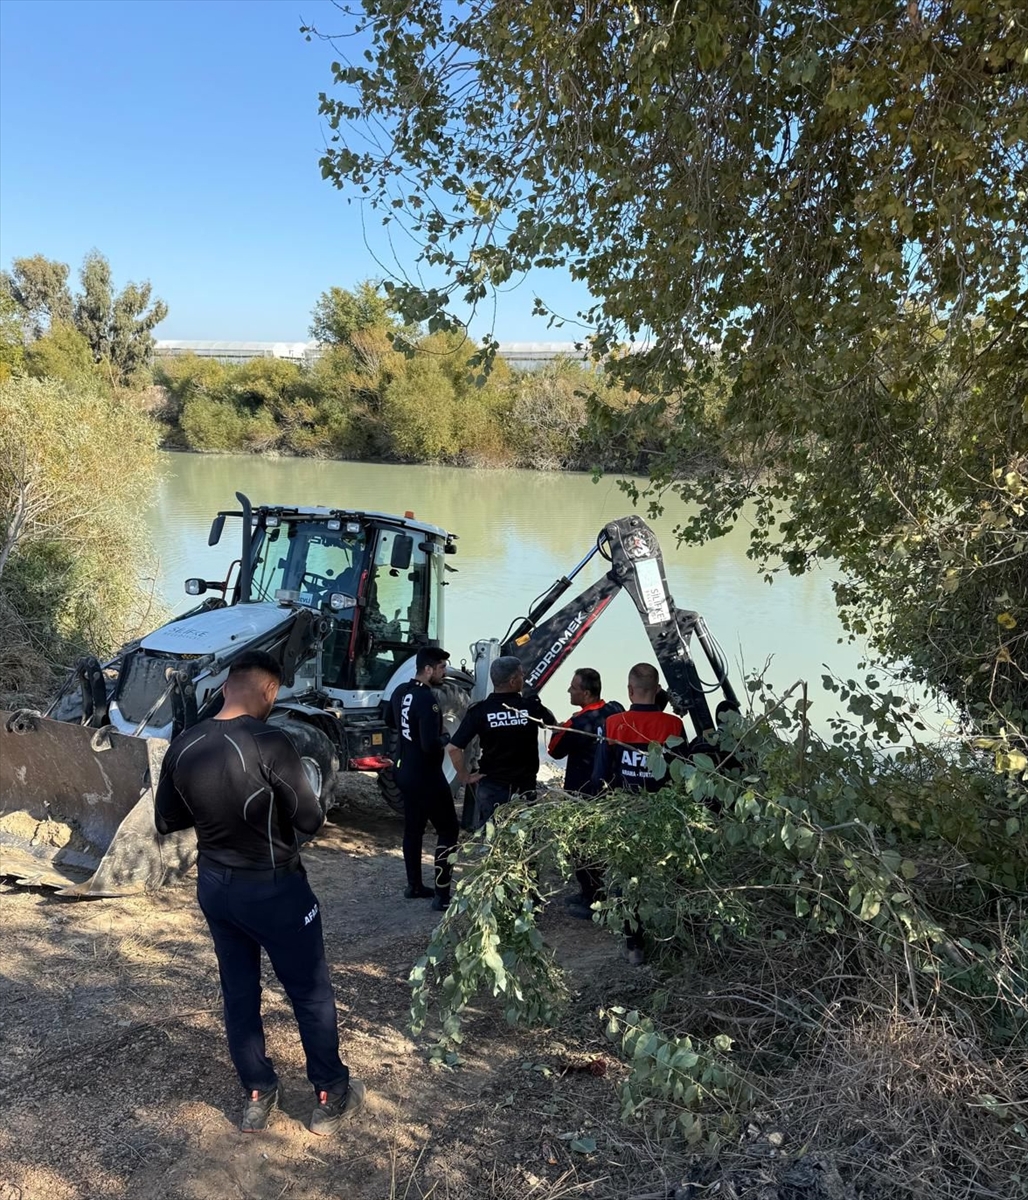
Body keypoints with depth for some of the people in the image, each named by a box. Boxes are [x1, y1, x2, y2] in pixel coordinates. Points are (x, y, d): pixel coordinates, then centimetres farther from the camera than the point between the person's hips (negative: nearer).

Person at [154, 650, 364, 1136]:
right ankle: (330, 1098, 24)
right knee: (311, 993, 11)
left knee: (238, 991, 19)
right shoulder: (268, 743, -25)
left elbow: (166, 820, 6)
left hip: (214, 885, 6)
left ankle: (257, 1098, 31)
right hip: (273, 888, -6)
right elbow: (310, 820, -20)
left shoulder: (182, 747, -6)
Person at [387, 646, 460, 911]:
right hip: (426, 775, -9)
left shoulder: (401, 692, 3)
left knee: (413, 828, 18)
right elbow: (431, 745, -30)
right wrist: (445, 737, -11)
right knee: (448, 831, 0)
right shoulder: (427, 699, -26)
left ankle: (414, 885, 28)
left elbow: (391, 721, 23)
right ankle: (442, 895, -1)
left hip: (405, 771, 9)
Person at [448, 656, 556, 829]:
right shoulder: (531, 706, -9)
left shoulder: (479, 710, -13)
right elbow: (553, 723, 13)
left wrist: (465, 776, -3)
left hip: (491, 787, -1)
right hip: (525, 787, 1)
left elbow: (454, 748, -16)